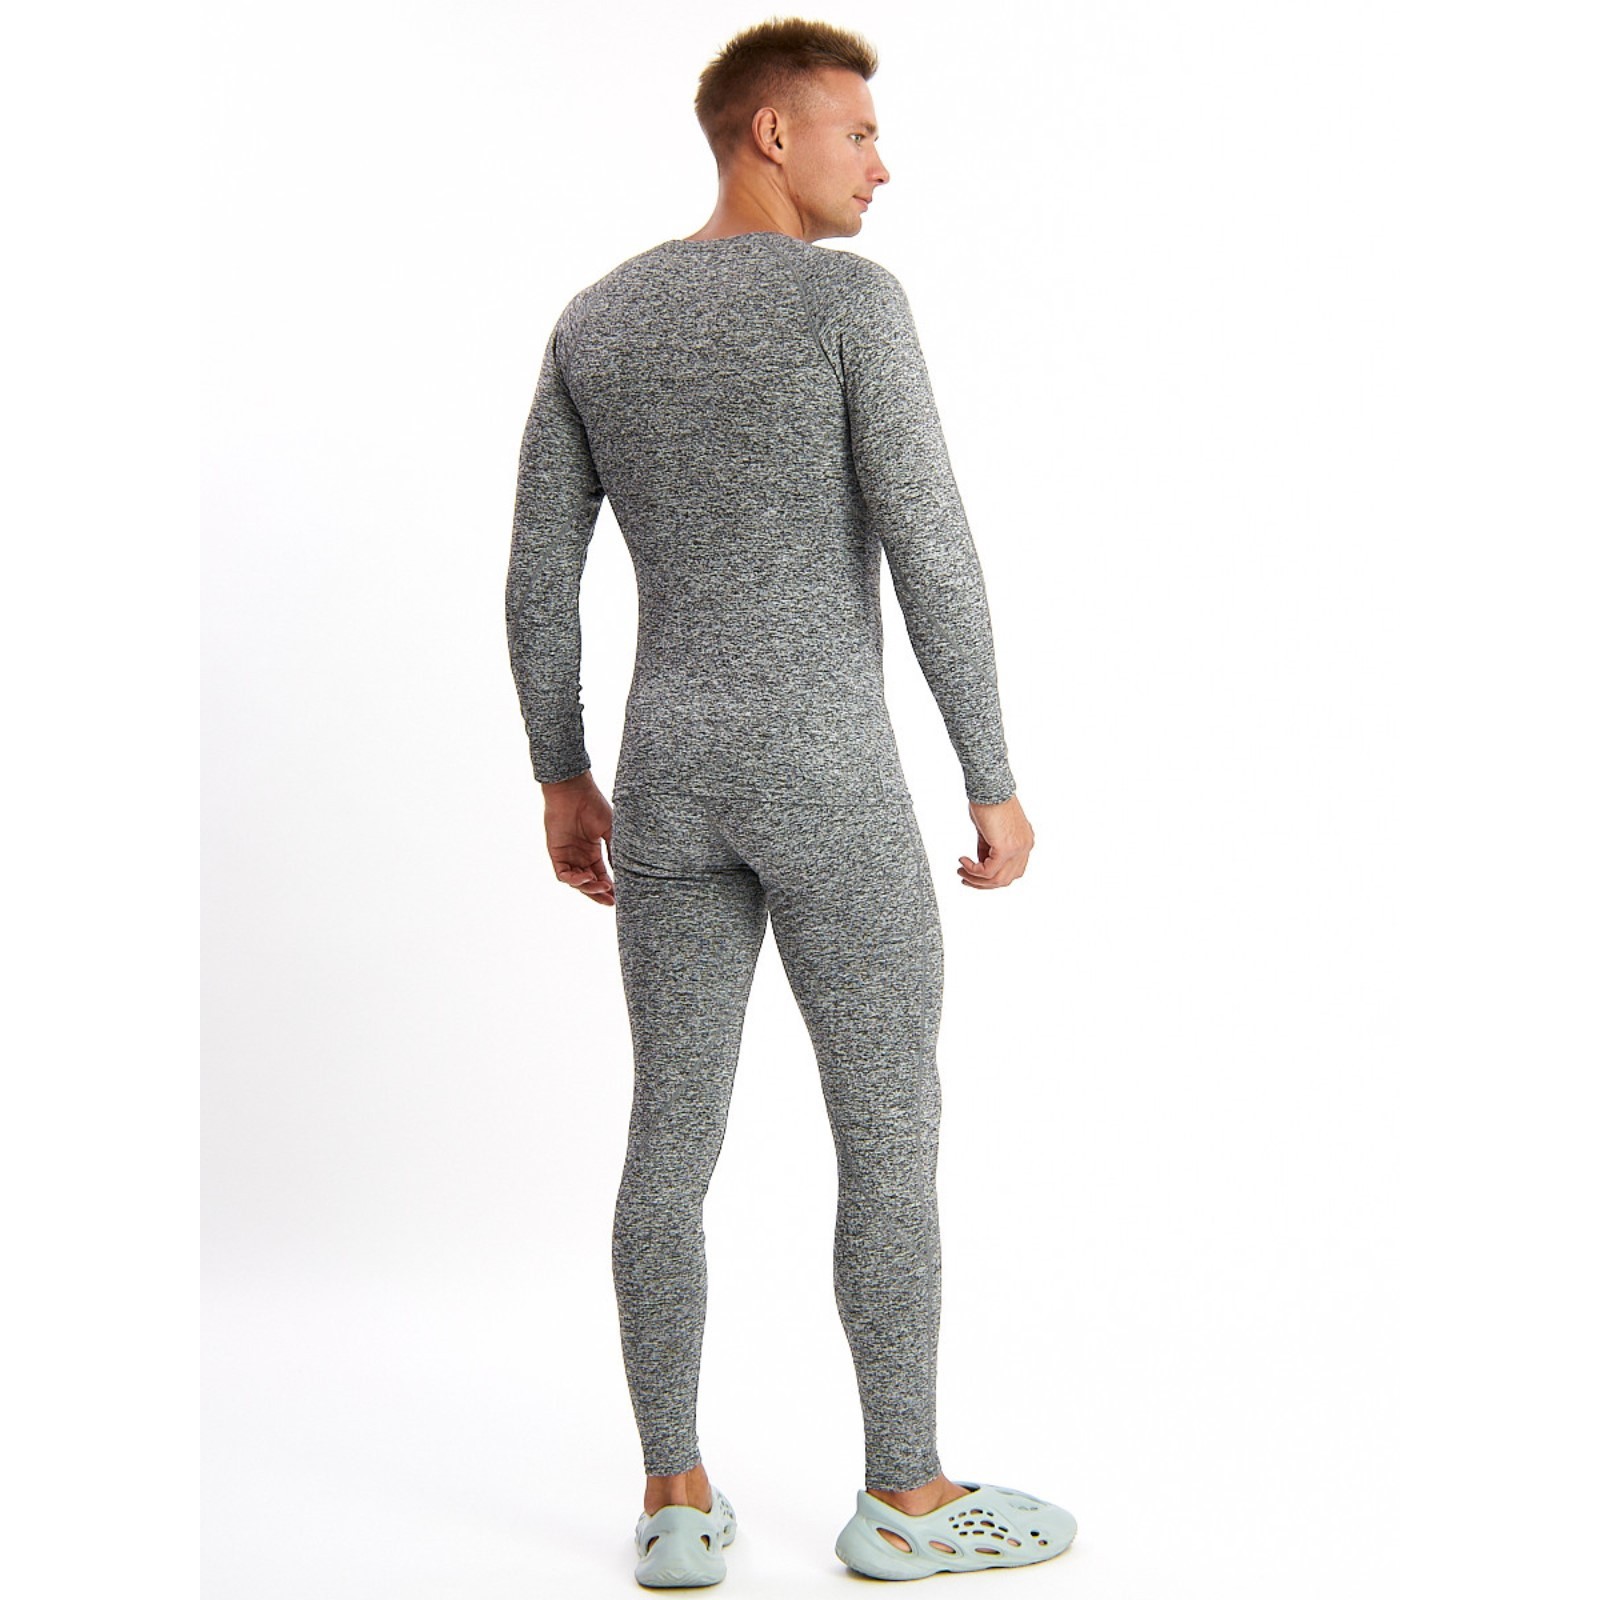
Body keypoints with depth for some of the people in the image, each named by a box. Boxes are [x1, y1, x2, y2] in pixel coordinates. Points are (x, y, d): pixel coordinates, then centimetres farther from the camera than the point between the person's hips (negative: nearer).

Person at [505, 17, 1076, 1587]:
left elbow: (536, 576, 9)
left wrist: (562, 781, 17)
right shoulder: (853, 297, -7)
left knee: (674, 1131, 10)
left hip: (666, 785, 6)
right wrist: (995, 781, -6)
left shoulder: (593, 320, 10)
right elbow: (933, 557, -13)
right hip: (831, 789, -5)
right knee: (893, 1128, 6)